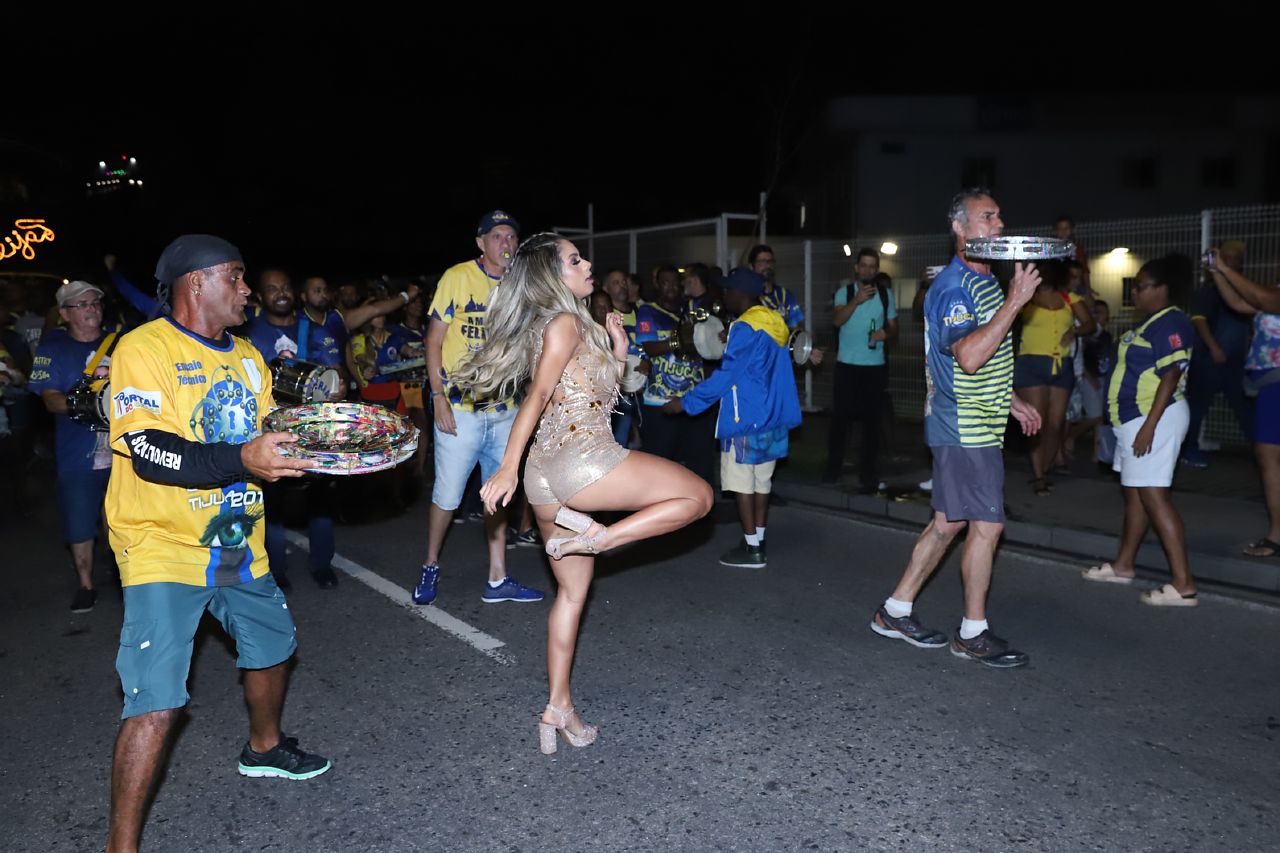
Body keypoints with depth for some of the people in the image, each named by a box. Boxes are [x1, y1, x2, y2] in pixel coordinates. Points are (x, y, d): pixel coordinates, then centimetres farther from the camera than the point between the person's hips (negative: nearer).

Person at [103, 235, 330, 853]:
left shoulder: (246, 357, 12)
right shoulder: (144, 349, -14)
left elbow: (270, 438, 14)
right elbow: (147, 451, -24)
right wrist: (242, 460, -36)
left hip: (238, 541, 8)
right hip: (163, 547, -8)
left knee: (273, 646, 24)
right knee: (155, 704, -13)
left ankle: (263, 748, 50)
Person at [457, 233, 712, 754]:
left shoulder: (557, 326, 22)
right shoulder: (566, 323, -5)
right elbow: (537, 396, -16)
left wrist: (617, 352, 17)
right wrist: (509, 467, -22)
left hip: (546, 475, 10)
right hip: (583, 459, -10)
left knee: (572, 591, 16)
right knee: (697, 495, 1)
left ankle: (558, 709, 20)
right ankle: (593, 538, -11)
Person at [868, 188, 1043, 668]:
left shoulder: (984, 281, 17)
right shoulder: (953, 287, -16)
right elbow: (969, 356, -30)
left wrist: (1010, 400, 23)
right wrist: (1014, 302, -28)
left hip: (975, 425, 10)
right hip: (965, 429, -10)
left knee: (949, 522, 12)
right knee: (987, 525, -4)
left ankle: (895, 612, 20)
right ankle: (973, 633, 9)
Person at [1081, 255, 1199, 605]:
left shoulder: (1170, 323, -14)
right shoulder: (1151, 323, 17)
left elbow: (1171, 376, -21)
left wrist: (1149, 425, -26)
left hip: (1154, 418, -11)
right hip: (1135, 417, 11)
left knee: (1152, 495, -13)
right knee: (1134, 492, 17)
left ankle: (1183, 584, -12)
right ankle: (1123, 565, 29)